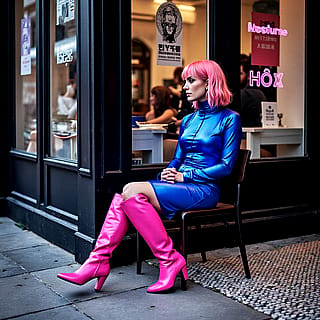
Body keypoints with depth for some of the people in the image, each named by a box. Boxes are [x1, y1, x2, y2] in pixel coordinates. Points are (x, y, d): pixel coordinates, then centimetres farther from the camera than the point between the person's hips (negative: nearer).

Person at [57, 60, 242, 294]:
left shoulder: (229, 119, -1)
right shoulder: (189, 120, 20)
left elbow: (226, 166, -8)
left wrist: (184, 175, -13)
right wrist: (168, 174, -1)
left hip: (205, 189, -7)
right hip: (181, 186, 7)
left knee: (133, 191, -26)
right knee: (123, 196, -20)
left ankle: (170, 260, -21)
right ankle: (98, 260, -25)